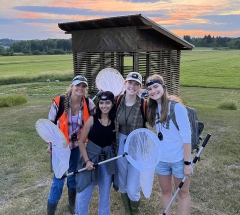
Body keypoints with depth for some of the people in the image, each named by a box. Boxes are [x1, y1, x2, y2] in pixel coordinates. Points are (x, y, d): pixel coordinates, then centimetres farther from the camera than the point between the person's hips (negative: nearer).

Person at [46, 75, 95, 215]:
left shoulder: (89, 104, -11)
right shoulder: (59, 102, -18)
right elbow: (50, 123, -7)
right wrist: (51, 144, -5)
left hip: (77, 145, 3)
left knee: (74, 175, 17)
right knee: (59, 178, 0)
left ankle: (72, 204, 41)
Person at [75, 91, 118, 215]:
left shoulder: (115, 121, -4)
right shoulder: (92, 120, -11)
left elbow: (116, 142, 5)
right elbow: (81, 142, -6)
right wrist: (87, 161, -12)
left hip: (108, 162, 2)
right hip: (91, 160, -2)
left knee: (105, 195, 17)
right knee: (83, 195, 5)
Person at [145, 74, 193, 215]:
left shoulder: (176, 106, -18)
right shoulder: (153, 107, 1)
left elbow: (186, 136, -18)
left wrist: (187, 163, -18)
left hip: (179, 159, -5)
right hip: (161, 159, 6)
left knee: (183, 193, 12)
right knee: (166, 192, 19)